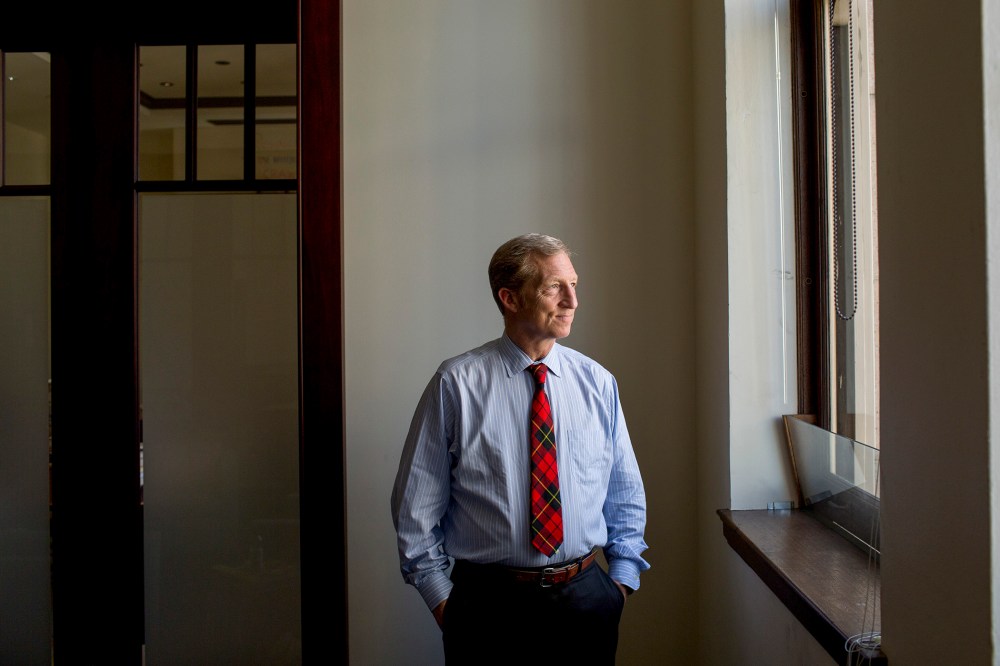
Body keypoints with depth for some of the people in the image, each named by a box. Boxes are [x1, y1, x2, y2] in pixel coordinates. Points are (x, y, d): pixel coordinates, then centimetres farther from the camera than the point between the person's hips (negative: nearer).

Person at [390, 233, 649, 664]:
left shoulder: (597, 382, 1)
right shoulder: (456, 383, -8)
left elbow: (625, 496, 10)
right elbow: (416, 505, -4)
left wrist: (622, 578, 5)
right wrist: (440, 599, -4)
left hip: (586, 597, 3)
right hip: (488, 601, -2)